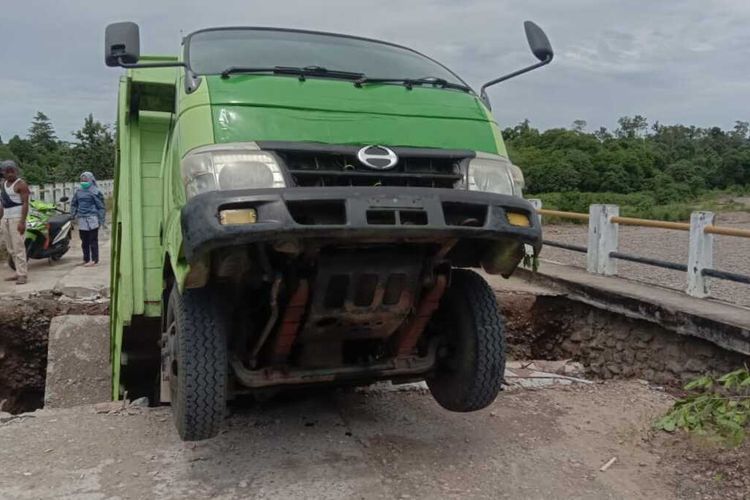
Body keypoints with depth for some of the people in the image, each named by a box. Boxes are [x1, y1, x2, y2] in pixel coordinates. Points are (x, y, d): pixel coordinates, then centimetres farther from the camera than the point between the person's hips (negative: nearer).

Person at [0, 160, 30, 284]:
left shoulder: (21, 184, -9)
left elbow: (25, 203, -14)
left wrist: (22, 221, -21)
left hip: (17, 218, -8)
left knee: (18, 247, -12)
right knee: (10, 248, 8)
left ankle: (23, 275, -11)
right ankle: (19, 272, 13)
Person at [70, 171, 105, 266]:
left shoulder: (95, 192, -5)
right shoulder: (79, 191, 12)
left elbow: (100, 206, -5)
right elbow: (73, 203, 24)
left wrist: (101, 220, -8)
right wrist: (74, 214, 13)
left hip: (92, 219, -6)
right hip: (82, 220, 6)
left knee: (93, 240, -2)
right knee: (84, 241, 12)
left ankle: (94, 259, 3)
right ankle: (86, 259, 20)